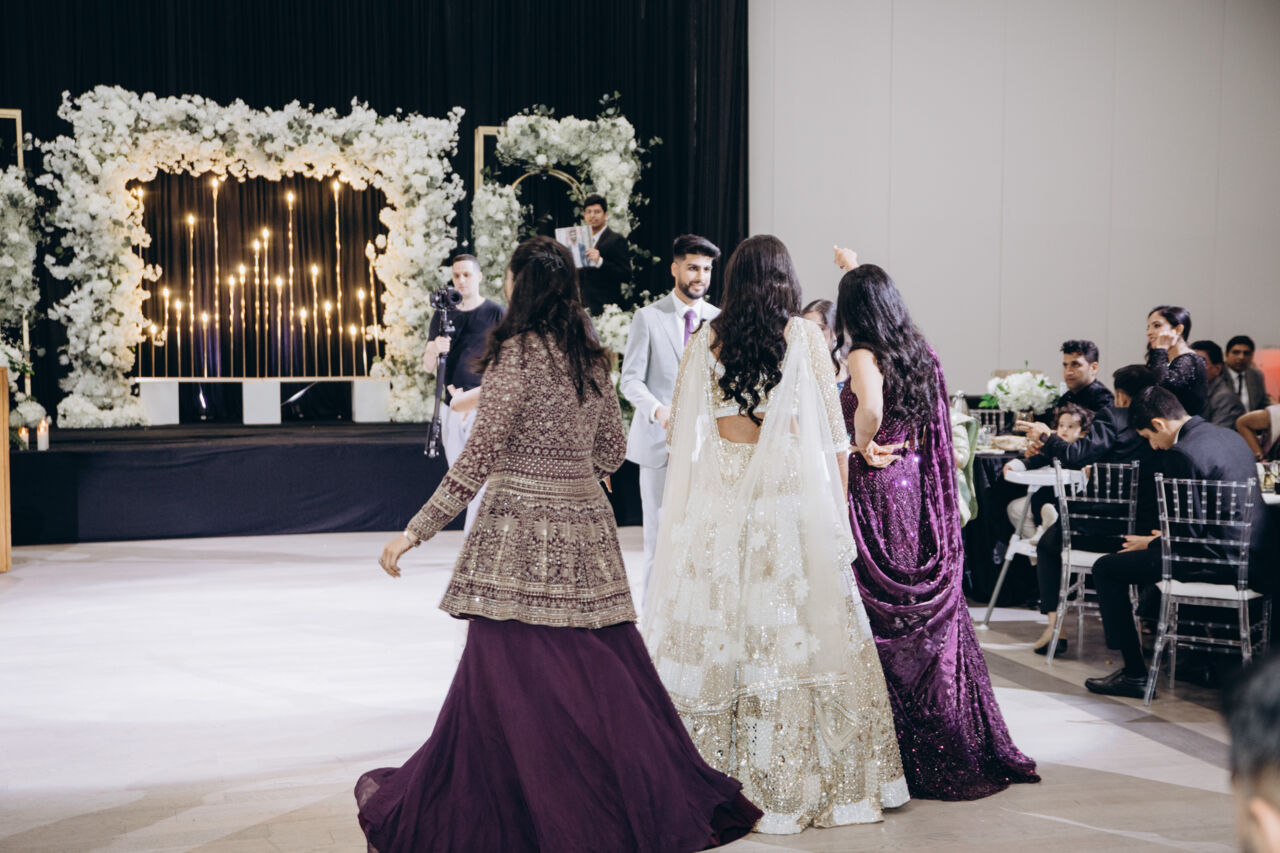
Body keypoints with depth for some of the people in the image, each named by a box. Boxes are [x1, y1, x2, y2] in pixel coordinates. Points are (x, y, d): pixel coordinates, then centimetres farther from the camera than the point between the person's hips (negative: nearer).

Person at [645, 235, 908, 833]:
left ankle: (710, 772, 12)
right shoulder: (804, 336, 1)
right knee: (794, 628, 1)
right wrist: (838, 504, 6)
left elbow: (682, 430, 8)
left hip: (717, 490, 2)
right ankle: (796, 779, 6)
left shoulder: (705, 340, 6)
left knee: (714, 625, 5)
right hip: (789, 492, -2)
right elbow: (831, 430, 1)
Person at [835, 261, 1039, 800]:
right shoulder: (920, 352, 8)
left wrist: (863, 448, -13)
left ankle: (902, 751, 5)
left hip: (878, 490, -7)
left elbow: (870, 410, -34)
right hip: (919, 489, 7)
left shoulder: (864, 356, -13)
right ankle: (966, 748, 20)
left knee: (882, 620, 0)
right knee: (931, 619, 13)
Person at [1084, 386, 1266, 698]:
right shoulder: (1230, 436, 12)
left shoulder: (1182, 453, -18)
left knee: (1107, 568, -3)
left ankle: (1134, 674, -3)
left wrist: (1151, 543, 1)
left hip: (1217, 561, -10)